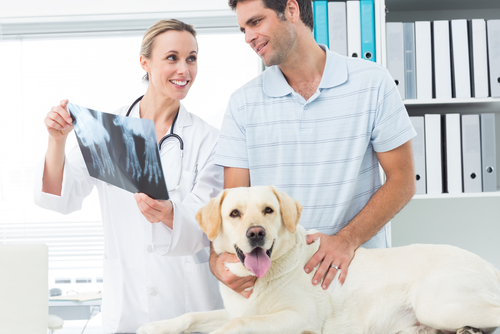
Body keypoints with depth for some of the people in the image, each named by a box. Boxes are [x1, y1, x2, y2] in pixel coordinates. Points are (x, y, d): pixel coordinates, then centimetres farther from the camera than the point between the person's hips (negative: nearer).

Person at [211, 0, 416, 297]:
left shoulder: (372, 83, 0)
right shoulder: (243, 103, 5)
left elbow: (402, 180, 0)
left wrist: (346, 239, -14)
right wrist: (219, 257, -19)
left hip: (361, 265, -3)